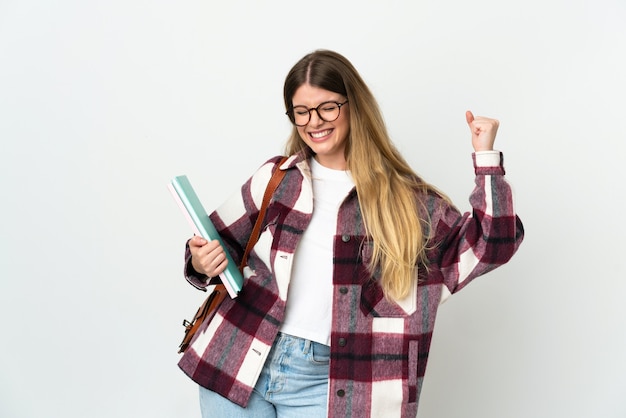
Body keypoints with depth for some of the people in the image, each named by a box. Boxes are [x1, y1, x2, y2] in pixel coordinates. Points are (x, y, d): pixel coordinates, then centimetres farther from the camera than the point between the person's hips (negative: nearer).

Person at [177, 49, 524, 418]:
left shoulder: (406, 200, 1)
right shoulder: (276, 178, 4)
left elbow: (488, 246, -3)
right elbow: (221, 241, 12)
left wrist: (486, 156, -8)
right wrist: (202, 265, -10)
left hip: (322, 381, -1)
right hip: (237, 360, 2)